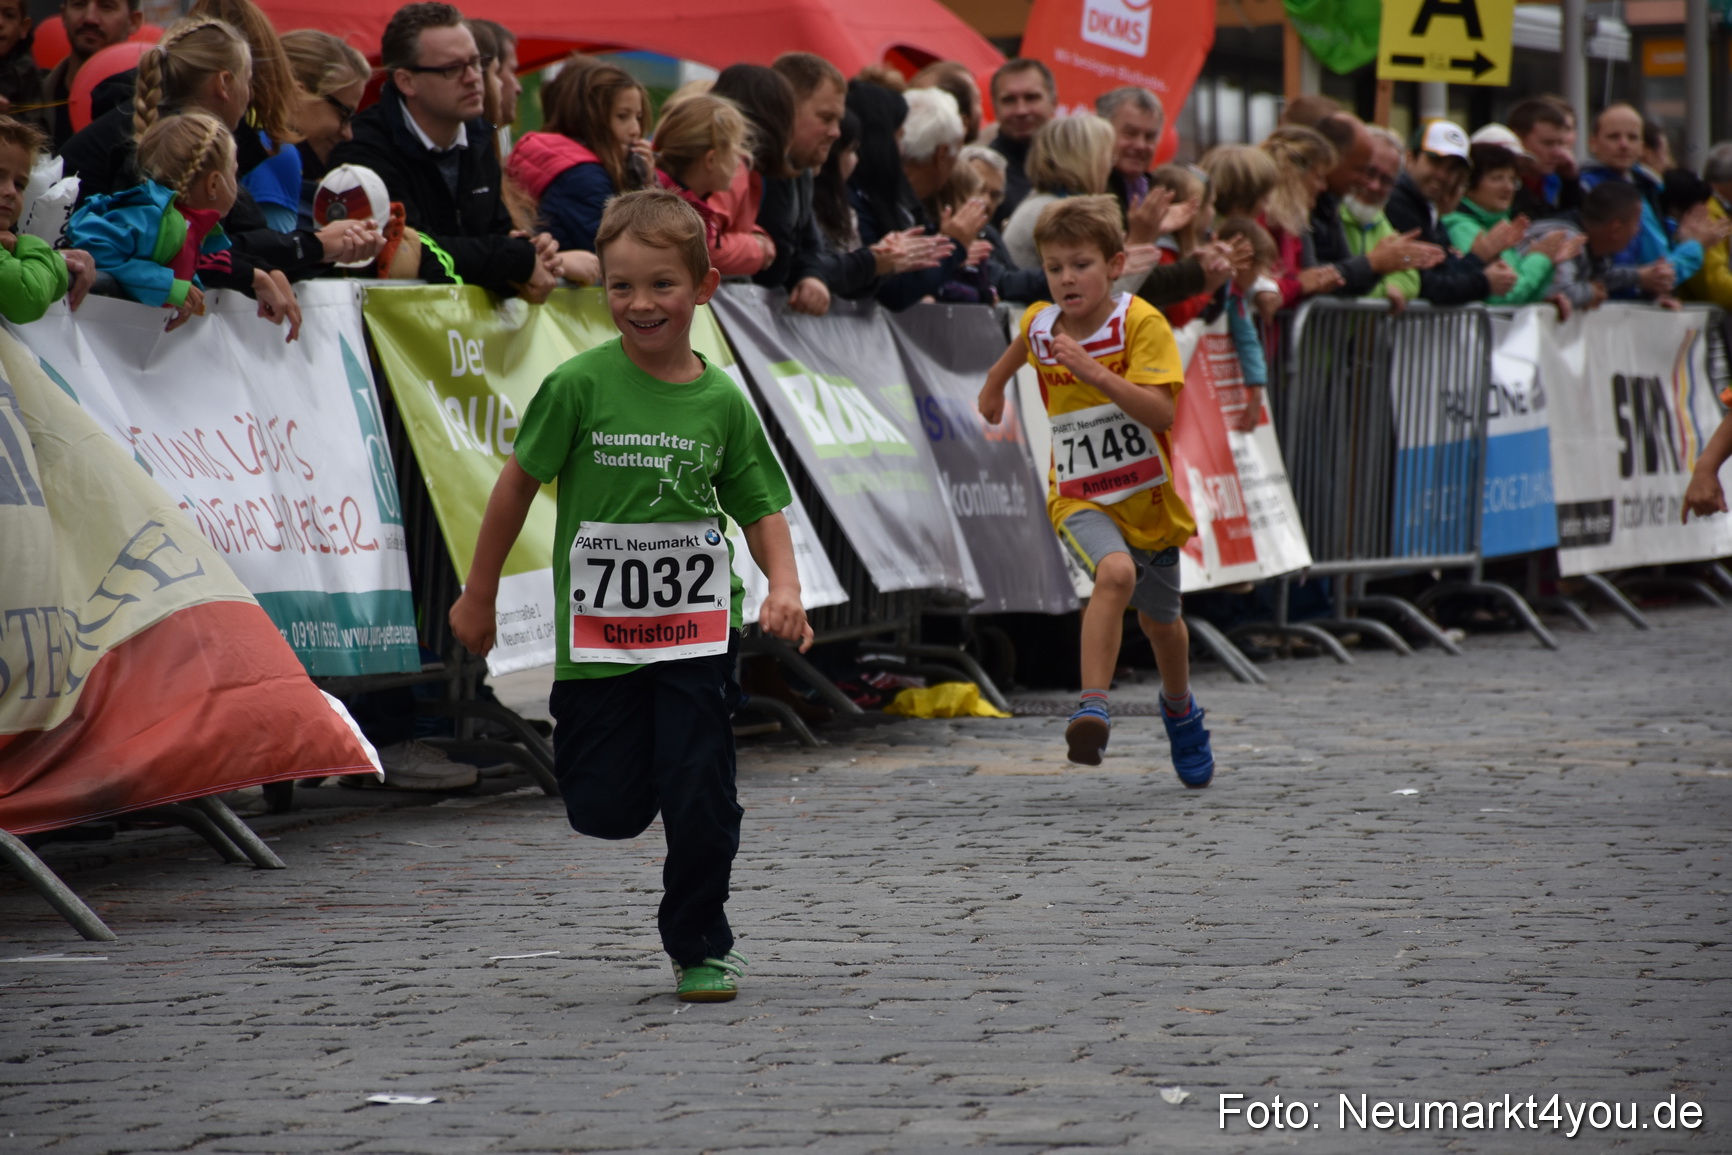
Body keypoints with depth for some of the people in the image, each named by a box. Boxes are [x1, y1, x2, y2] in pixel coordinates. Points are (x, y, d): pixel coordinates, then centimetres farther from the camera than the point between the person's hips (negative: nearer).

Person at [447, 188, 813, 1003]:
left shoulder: (722, 401, -2)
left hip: (696, 629, 1)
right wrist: (479, 594, 5)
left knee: (700, 801, -5)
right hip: (598, 629, -1)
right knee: (608, 812, 2)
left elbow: (762, 508, 6)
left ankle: (700, 946, 14)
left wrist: (784, 586, -12)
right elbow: (519, 483, 1)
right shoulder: (580, 386, -8)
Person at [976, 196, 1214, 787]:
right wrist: (994, 384, 39)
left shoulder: (1141, 322, -17)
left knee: (1159, 619, 20)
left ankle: (1180, 708, 50)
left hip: (1148, 496, 0)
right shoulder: (1038, 325, -4)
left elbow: (1161, 411, -29)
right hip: (1080, 498, 0)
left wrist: (1092, 370, -37)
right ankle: (1093, 706, -39)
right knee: (1115, 572, -33)